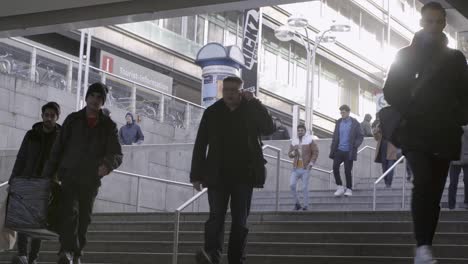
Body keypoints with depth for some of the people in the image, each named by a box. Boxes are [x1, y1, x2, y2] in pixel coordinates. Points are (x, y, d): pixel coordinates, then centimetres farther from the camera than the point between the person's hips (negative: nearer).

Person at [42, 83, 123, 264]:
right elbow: (57, 149, 8)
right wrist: (47, 174, 4)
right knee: (69, 211, -20)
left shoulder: (108, 125, 7)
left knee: (84, 218, 7)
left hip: (91, 180, 2)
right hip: (69, 175, -2)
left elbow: (117, 154, -2)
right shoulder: (73, 120, 7)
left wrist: (108, 164, -25)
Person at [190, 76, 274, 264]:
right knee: (216, 216, -13)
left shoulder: (251, 111, 6)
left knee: (240, 220, 2)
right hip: (218, 175, 0)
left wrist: (253, 102, -14)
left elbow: (269, 128, -13)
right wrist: (197, 175, -1)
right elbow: (200, 145, 5)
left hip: (244, 175, 1)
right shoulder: (212, 113, 6)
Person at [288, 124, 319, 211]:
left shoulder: (309, 140, 0)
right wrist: (294, 152, -10)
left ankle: (306, 205, 6)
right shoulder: (294, 142, 11)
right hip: (296, 168, 4)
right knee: (292, 185, -8)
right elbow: (289, 154, 13)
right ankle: (297, 203, 7)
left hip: (305, 168, -4)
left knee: (305, 187, -4)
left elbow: (315, 152, -2)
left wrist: (311, 163, -11)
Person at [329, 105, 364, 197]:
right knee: (335, 168, -9)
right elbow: (335, 136, 13)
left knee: (348, 171, 0)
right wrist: (332, 149, 7)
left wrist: (355, 146, -17)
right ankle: (340, 187, 5)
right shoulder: (339, 122, 9)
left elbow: (360, 137, -1)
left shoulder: (355, 123, -2)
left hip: (349, 151, -3)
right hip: (339, 150, 3)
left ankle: (349, 189, 14)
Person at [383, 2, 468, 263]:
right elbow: (391, 91, 4)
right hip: (416, 133, -2)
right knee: (424, 183, -21)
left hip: (444, 135, 3)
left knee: (435, 192, 2)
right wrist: (409, 111, -11)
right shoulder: (406, 55, 8)